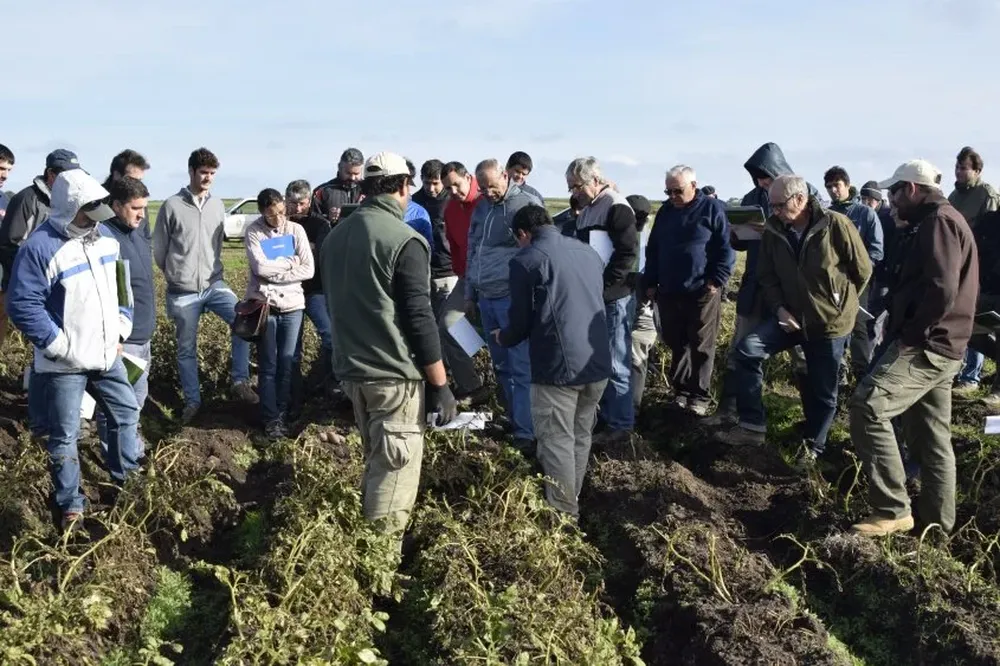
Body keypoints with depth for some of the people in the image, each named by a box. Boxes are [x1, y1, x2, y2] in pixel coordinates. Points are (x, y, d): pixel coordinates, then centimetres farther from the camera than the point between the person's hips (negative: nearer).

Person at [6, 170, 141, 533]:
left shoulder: (105, 238, 5)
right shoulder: (39, 247, -19)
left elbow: (122, 287, 16)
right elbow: (22, 305, -20)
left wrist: (121, 328, 7)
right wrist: (58, 345, -19)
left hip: (107, 354, 7)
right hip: (65, 364, -7)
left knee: (126, 411, 17)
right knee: (65, 435, 4)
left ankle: (127, 476, 37)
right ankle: (71, 504, 18)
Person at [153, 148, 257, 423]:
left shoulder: (217, 205, 3)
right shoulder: (172, 206, -8)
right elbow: (159, 249, 0)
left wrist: (212, 273, 13)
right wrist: (177, 276, 8)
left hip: (214, 285, 3)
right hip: (182, 293, -2)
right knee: (186, 349, 9)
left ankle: (240, 382, -5)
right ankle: (192, 401, 24)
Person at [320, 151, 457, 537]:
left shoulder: (334, 238, 10)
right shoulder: (404, 241, -15)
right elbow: (419, 319, -17)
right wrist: (441, 386, -12)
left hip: (351, 370, 8)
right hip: (396, 376, -8)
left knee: (376, 464, 23)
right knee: (396, 474, 0)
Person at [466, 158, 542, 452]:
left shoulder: (527, 204, -6)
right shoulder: (481, 208, 16)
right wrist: (470, 293, 22)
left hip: (514, 297, -7)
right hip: (486, 299, 7)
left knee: (521, 368, -6)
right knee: (501, 365, 13)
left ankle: (526, 433, -1)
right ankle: (515, 420, 24)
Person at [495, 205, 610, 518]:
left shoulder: (526, 259, -6)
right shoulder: (589, 251, 14)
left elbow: (521, 322, -5)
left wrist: (502, 338, 18)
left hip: (558, 366, -7)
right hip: (598, 362, 7)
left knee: (557, 442, 2)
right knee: (581, 436, 18)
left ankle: (564, 515, 6)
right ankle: (572, 501, 31)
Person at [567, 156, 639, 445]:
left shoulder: (616, 207, -12)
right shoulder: (586, 210, 15)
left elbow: (628, 253, -20)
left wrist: (600, 285, -19)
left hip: (613, 298, -9)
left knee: (615, 364, -1)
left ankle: (621, 425, 9)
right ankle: (605, 416, 26)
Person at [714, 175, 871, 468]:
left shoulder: (836, 225, -18)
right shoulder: (773, 230, -6)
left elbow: (863, 270, -7)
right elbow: (767, 277, 4)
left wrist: (840, 303, 5)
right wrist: (779, 308, -11)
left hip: (830, 321, -3)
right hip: (790, 315, 3)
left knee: (822, 391, 7)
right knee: (747, 349, -17)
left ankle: (813, 446, 29)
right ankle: (752, 425, -8)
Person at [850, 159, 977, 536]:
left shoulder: (939, 220, -12)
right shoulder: (943, 221, 21)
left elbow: (942, 290, -25)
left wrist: (911, 332, -15)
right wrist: (902, 325, 13)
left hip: (927, 346, -11)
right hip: (938, 348, 11)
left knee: (867, 406, -19)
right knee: (931, 438, 15)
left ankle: (892, 510, -16)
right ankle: (937, 523, 24)